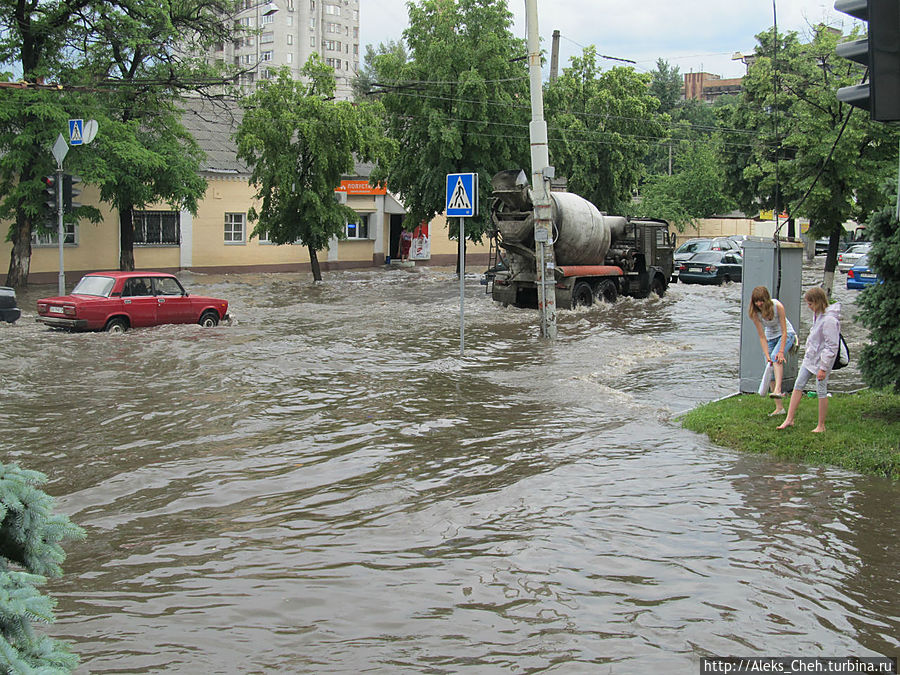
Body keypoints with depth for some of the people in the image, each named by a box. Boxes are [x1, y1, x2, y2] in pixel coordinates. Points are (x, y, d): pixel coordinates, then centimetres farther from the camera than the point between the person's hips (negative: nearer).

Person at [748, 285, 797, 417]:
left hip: (786, 335, -3)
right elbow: (762, 337, -17)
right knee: (770, 367, -6)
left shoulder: (777, 306, -27)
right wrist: (767, 355, -27)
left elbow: (784, 331, -24)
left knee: (776, 357, -32)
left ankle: (778, 390, -44)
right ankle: (779, 407, -3)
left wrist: (781, 352, -31)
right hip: (770, 337, 4)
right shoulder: (755, 313, -18)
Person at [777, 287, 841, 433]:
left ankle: (821, 425, 14)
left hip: (822, 360, -9)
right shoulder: (817, 315, 4)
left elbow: (831, 347, -22)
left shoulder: (829, 320, -24)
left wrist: (823, 367, -21)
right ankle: (789, 419, 14)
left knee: (821, 392, 2)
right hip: (810, 357, 9)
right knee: (798, 386, 8)